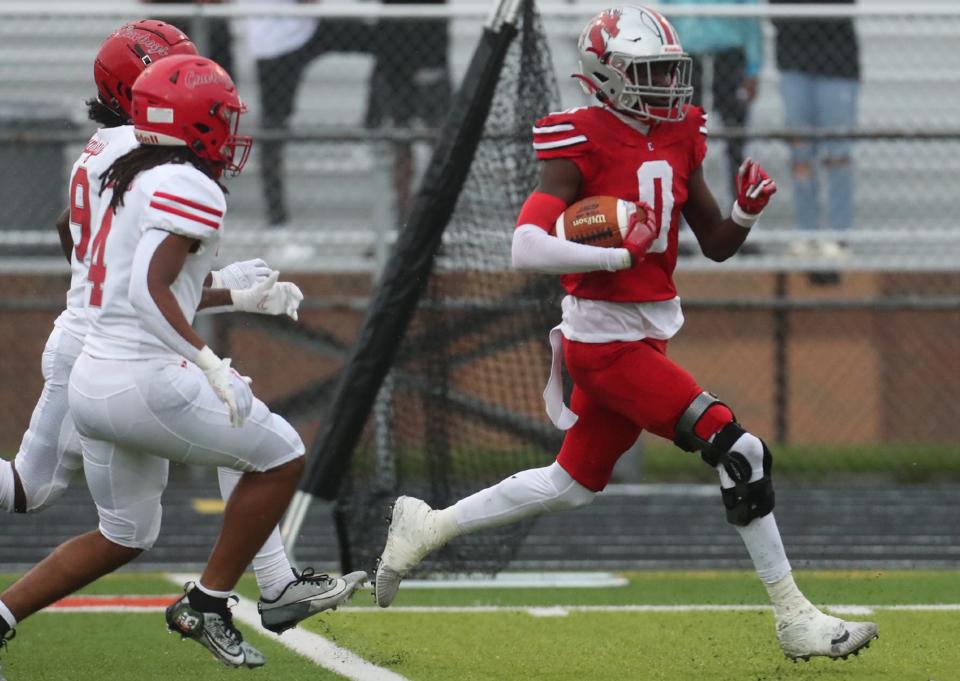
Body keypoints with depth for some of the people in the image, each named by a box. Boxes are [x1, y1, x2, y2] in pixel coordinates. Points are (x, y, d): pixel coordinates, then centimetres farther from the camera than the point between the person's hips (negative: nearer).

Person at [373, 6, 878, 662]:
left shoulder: (677, 138, 8)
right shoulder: (581, 145, -15)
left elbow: (717, 245, 13)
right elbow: (528, 250, -26)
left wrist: (748, 209, -7)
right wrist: (621, 253, -25)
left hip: (649, 332, 9)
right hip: (607, 339, -9)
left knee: (574, 483, 20)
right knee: (739, 452, -13)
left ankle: (427, 528, 33)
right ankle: (795, 619, -6)